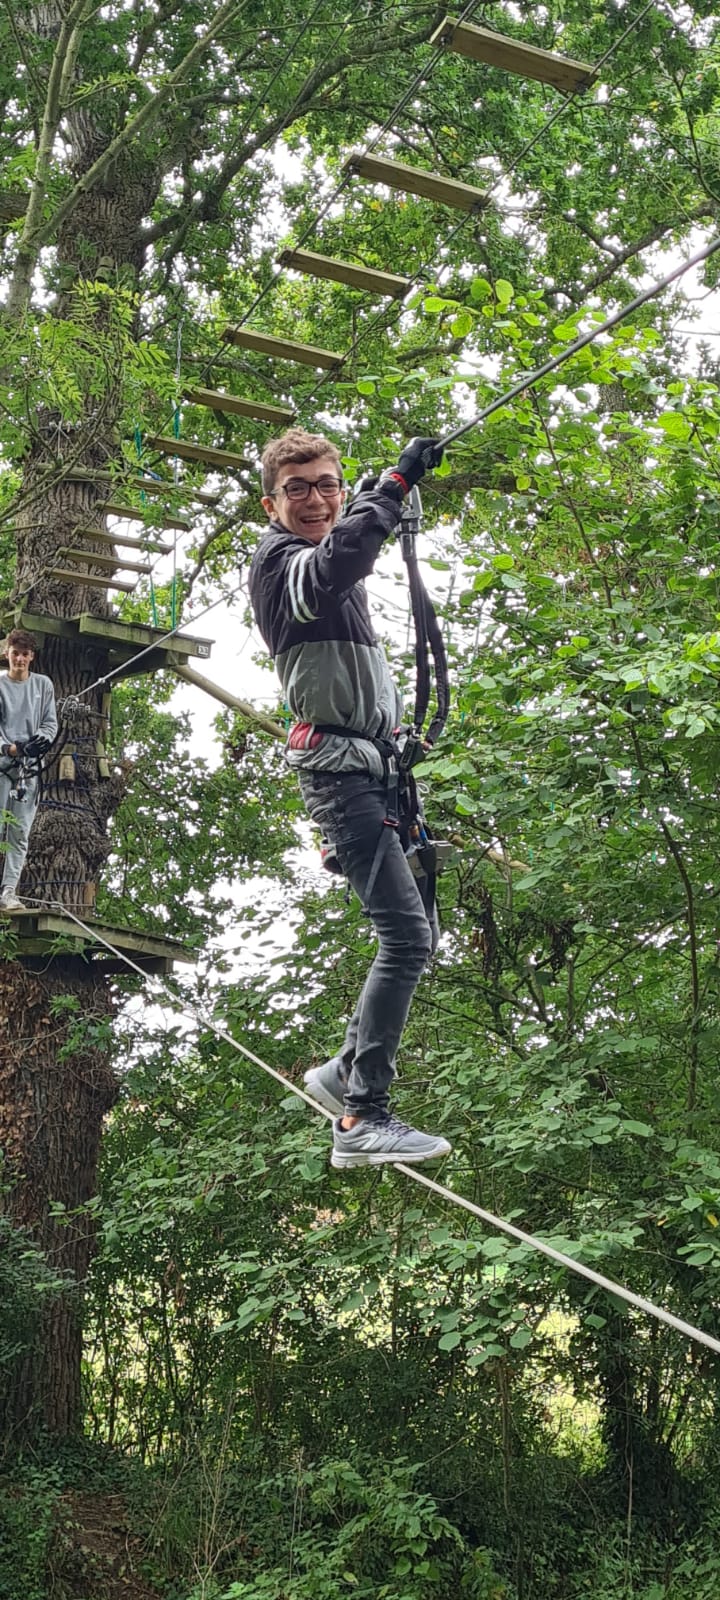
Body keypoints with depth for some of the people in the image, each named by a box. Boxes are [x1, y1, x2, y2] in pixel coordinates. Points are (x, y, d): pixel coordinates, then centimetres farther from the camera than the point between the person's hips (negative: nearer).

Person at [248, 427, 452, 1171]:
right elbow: (335, 562, -32)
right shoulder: (279, 560, -8)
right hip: (338, 766, -10)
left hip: (371, 767, 10)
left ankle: (345, 1072, 22)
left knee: (416, 931, 11)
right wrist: (396, 481, -34)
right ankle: (361, 1120, -18)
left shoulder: (329, 571, 20)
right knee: (405, 934, -19)